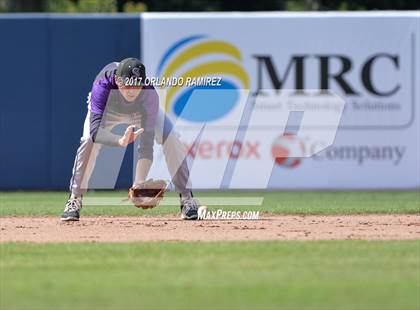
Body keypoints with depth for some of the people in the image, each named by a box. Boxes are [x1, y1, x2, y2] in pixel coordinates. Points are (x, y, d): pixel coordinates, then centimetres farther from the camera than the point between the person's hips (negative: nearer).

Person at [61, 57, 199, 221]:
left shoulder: (149, 94, -40)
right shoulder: (102, 86, -44)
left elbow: (147, 140, -41)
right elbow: (95, 130, -53)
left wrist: (139, 184, -50)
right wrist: (120, 141, -74)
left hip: (141, 110, 1)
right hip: (108, 110, -1)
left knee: (172, 143, -18)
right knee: (89, 142, -28)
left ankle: (187, 200, -3)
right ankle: (74, 201, -14)